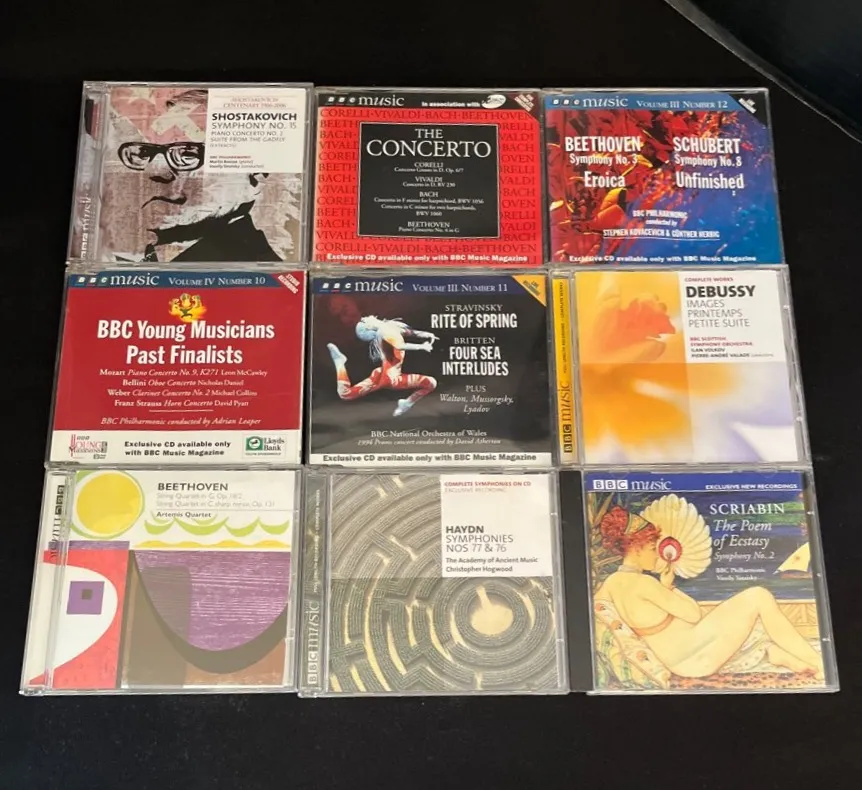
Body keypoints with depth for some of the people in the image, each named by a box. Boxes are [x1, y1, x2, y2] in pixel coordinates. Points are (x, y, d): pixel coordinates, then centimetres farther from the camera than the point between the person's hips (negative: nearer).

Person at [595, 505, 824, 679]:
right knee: (758, 597, -8)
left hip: (682, 655, 9)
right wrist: (668, 586, -2)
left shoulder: (612, 581, -1)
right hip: (693, 657, -9)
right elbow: (694, 613, -19)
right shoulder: (640, 583, -25)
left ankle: (777, 652, 19)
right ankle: (815, 662, 4)